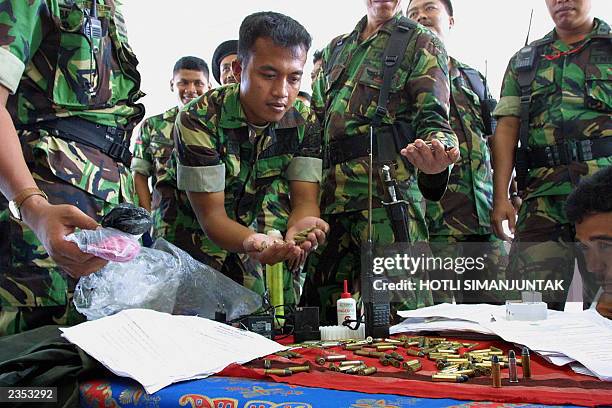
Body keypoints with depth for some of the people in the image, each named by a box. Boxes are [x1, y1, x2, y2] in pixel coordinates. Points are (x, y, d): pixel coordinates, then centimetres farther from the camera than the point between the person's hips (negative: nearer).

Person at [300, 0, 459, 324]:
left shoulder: (422, 44, 10)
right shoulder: (334, 49, 25)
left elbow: (432, 118, -1)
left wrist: (437, 153, -26)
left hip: (388, 191, -5)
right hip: (328, 197, 6)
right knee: (321, 313, 9)